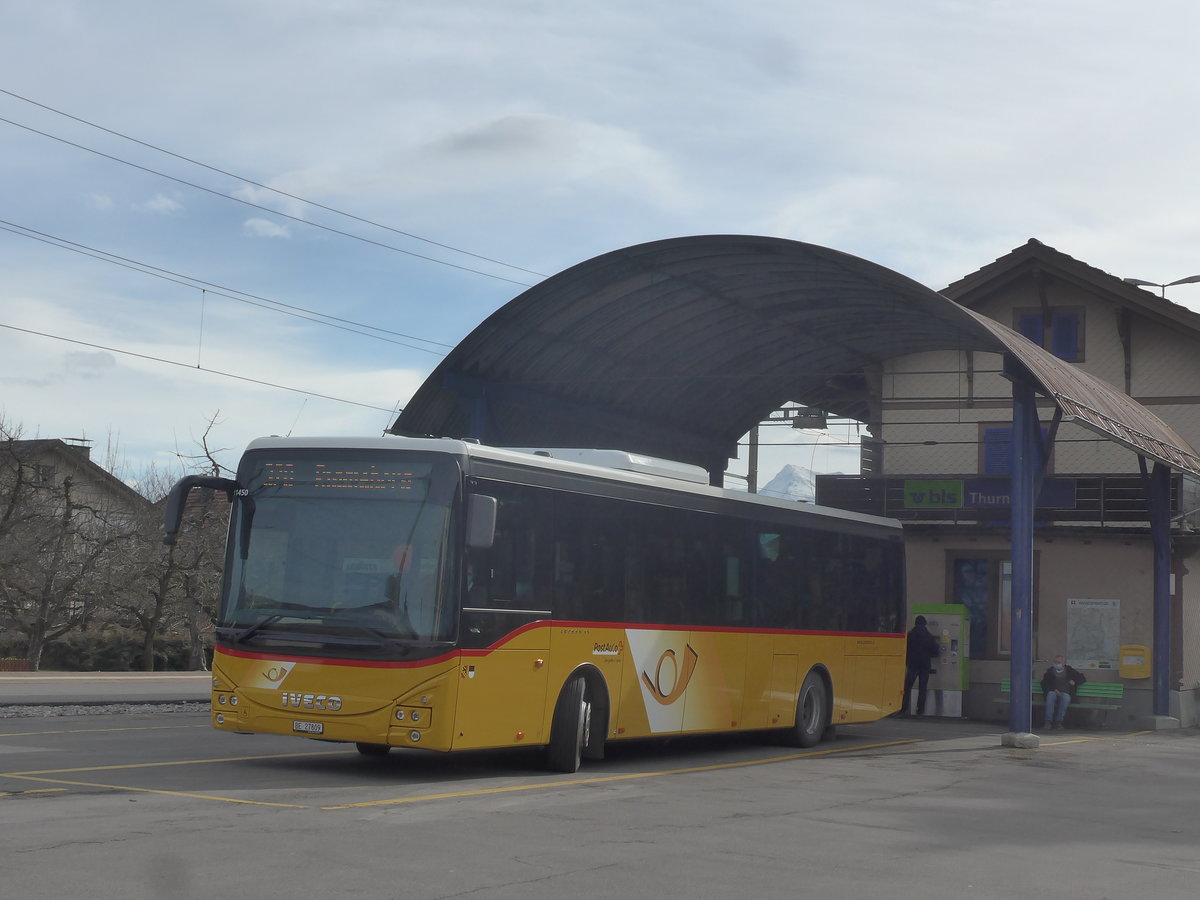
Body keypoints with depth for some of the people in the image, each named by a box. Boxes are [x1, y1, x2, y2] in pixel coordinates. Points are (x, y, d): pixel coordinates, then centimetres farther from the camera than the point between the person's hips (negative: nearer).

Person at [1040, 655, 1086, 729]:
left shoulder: (1070, 671, 21)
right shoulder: (1050, 671, 21)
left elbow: (1082, 679, 25)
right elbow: (1044, 683, 10)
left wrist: (1074, 682, 4)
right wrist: (1053, 690, -8)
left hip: (1066, 693, 0)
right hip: (1053, 692, 0)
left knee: (1065, 697, -37)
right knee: (1051, 695, -36)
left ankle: (1058, 721, -36)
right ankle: (1048, 720, -41)